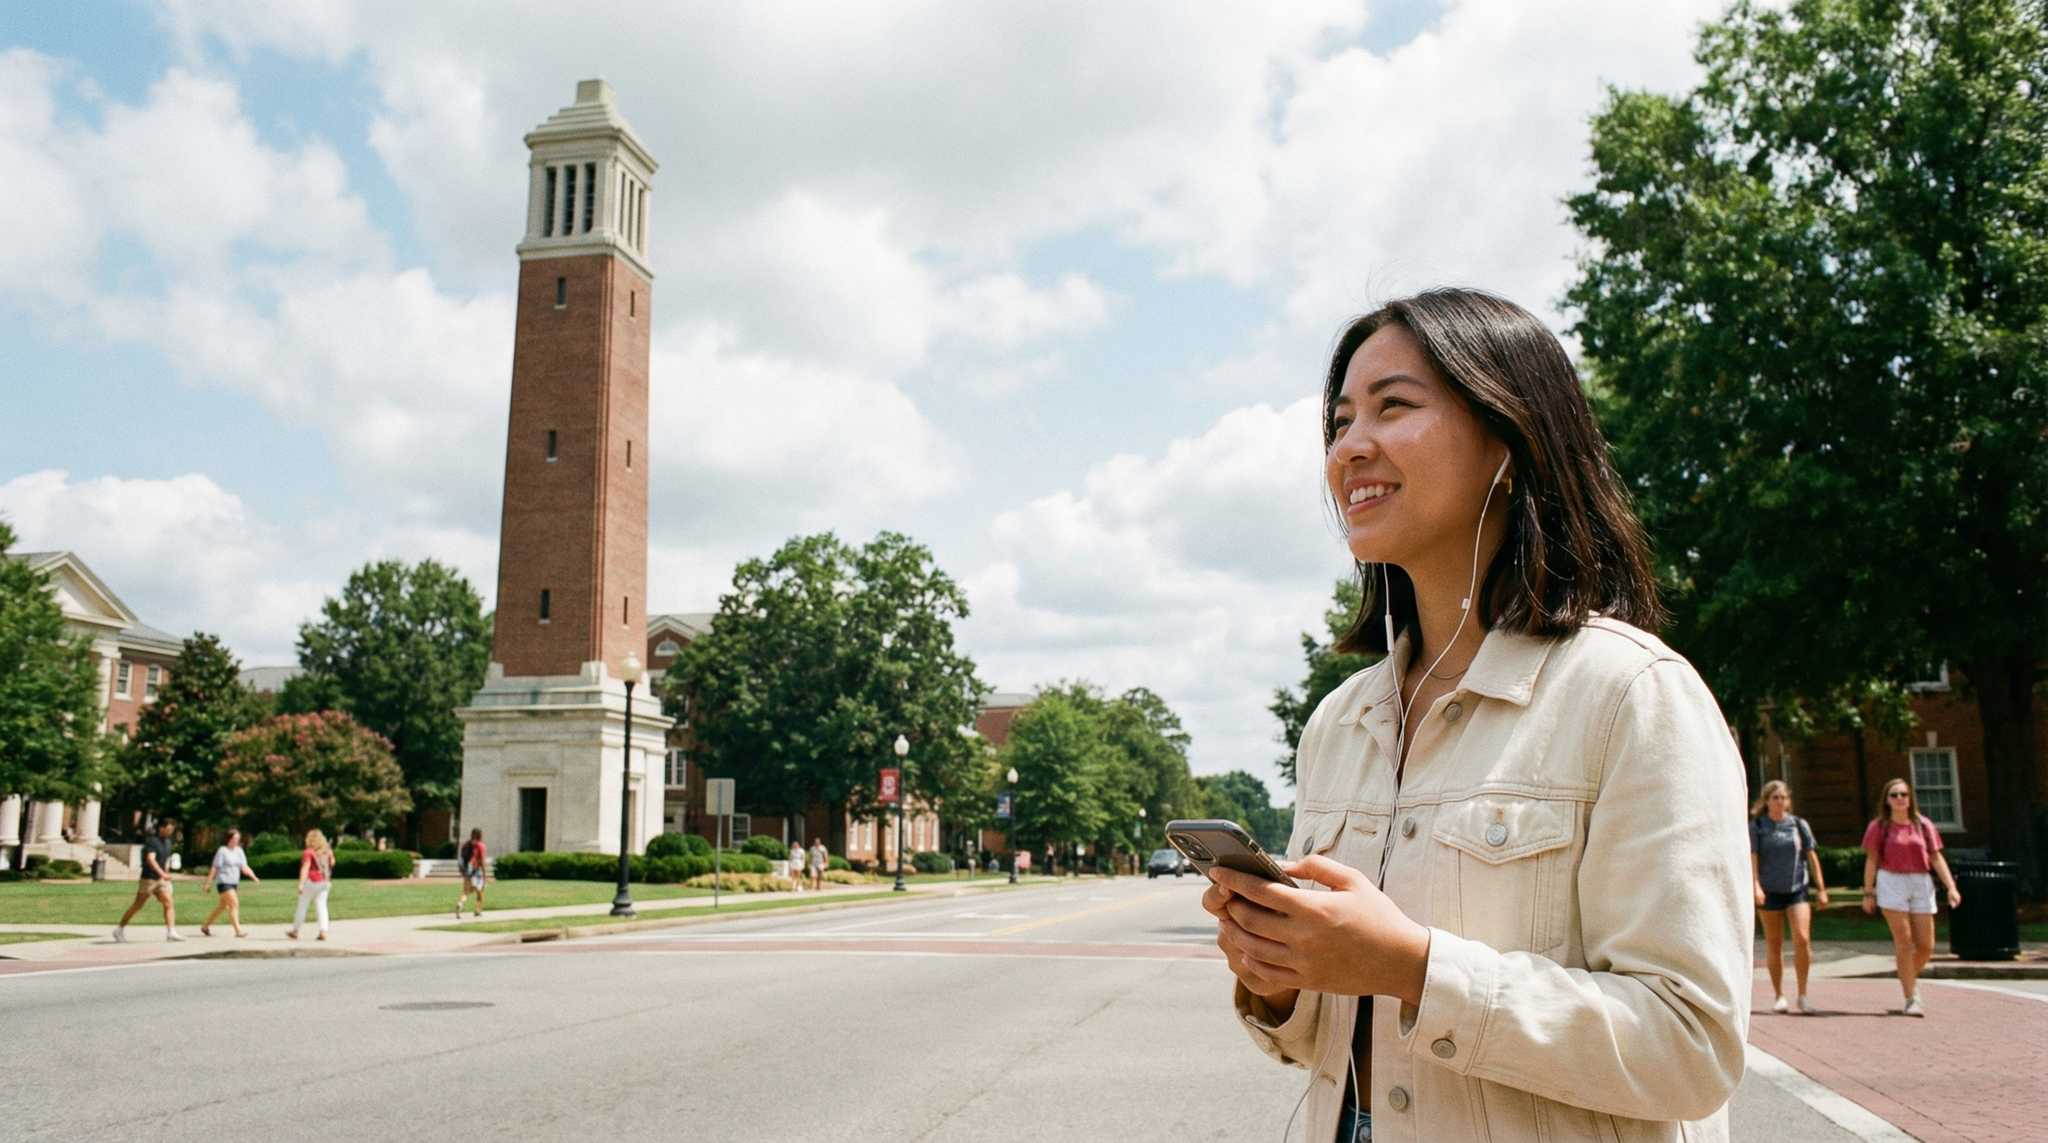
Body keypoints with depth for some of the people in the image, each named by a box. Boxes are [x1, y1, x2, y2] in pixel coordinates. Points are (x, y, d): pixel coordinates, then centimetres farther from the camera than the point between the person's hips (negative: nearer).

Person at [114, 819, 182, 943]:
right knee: (137, 906, 4)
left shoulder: (167, 842, 11)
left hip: (161, 879, 7)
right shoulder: (152, 841, -15)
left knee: (169, 904, -8)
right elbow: (150, 860, -30)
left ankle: (171, 932, -15)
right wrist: (162, 873, -40)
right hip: (149, 879, -7)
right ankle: (120, 929, 21)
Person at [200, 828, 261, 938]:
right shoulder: (222, 851, -6)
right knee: (234, 903, -17)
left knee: (222, 907, 16)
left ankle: (205, 927, 32)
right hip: (224, 882, -7)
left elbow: (244, 867, 3)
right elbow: (214, 868, -6)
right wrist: (208, 883, -6)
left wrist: (253, 876, -13)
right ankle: (238, 930, -18)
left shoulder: (239, 851, 10)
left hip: (234, 883, 7)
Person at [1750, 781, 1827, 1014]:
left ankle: (1802, 995, -2)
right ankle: (1779, 996, 17)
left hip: (1797, 889, 1)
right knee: (1774, 944, 6)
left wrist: (1821, 888, 7)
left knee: (1802, 939, -13)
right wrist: (1756, 886, -16)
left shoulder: (1799, 825, 5)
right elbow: (1752, 858, -5)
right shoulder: (1757, 826, 0)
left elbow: (1811, 856, 8)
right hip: (1770, 891, -1)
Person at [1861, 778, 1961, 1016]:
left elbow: (1936, 858, 7)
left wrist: (1951, 887, -3)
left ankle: (1909, 978, 32)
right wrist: (1868, 893, -1)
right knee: (1904, 942, -6)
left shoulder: (1923, 825, 8)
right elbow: (1871, 860, 2)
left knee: (1926, 946, 3)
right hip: (1891, 883, -3)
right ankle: (1911, 999, -1)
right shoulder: (1879, 826, 1)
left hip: (1921, 885, 3)